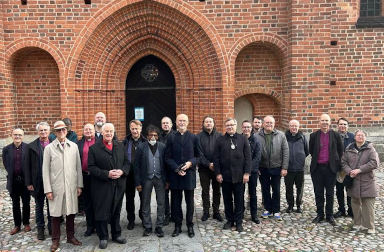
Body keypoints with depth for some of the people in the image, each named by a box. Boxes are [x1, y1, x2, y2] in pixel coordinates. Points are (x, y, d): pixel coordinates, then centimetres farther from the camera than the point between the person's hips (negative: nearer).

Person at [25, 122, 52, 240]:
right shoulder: (32, 146, -1)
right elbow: (28, 166, 0)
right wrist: (28, 182, -3)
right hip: (38, 181, 1)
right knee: (39, 207, 13)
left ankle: (51, 227, 26)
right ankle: (40, 229, 27)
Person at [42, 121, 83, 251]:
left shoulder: (74, 146, 3)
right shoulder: (49, 148, -2)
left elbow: (78, 167, 6)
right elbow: (46, 170, -2)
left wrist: (79, 185, 4)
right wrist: (48, 189, -5)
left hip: (71, 186, 2)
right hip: (56, 187, -2)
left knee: (71, 212, 11)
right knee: (56, 213, 7)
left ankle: (70, 236, 27)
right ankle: (56, 240, 23)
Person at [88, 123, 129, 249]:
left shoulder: (121, 146, 8)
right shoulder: (94, 148, -5)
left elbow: (127, 162, 8)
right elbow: (91, 167, -10)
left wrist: (122, 171, -13)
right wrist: (106, 174, -20)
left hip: (118, 185, 4)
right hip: (102, 186, -3)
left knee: (116, 212, 16)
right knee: (102, 213, 5)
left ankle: (116, 234, 31)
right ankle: (103, 237, 22)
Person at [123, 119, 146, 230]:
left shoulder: (145, 142, -4)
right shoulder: (126, 141, 1)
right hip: (129, 174, 2)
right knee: (129, 197, 11)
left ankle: (144, 217, 29)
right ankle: (131, 219, 25)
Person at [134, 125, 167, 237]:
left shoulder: (162, 147, -1)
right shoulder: (141, 147, -5)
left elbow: (165, 163, 2)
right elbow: (137, 166, -3)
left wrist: (167, 180, 0)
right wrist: (138, 182, -6)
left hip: (160, 178, 1)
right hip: (146, 179, -1)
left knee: (161, 203, 6)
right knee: (146, 204, 9)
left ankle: (159, 226, 19)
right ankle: (147, 227, 23)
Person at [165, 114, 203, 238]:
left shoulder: (194, 138, 4)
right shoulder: (171, 138, 5)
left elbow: (199, 156, 4)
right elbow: (168, 158, 1)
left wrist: (190, 163, -14)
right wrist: (176, 169, -13)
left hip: (189, 174, 0)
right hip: (175, 175, 1)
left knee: (190, 202, 9)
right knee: (176, 202, 8)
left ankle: (190, 225, 23)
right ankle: (177, 225, 21)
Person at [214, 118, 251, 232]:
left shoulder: (243, 139, 3)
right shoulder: (220, 140, 4)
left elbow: (247, 157, 0)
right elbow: (216, 158, 2)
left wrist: (247, 173, -6)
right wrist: (218, 173, -5)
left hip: (239, 175, -1)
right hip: (225, 175, 1)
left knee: (239, 199, 6)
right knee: (227, 199, 10)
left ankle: (239, 222, 18)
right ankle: (230, 220, 24)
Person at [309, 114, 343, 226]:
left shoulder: (336, 135, 1)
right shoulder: (313, 135, 3)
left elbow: (340, 151, 8)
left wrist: (336, 163, 6)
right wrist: (317, 159, 9)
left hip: (331, 168, -1)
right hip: (317, 168, 1)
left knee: (330, 193, 8)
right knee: (318, 193, 8)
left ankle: (330, 216, 20)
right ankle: (320, 215, 19)